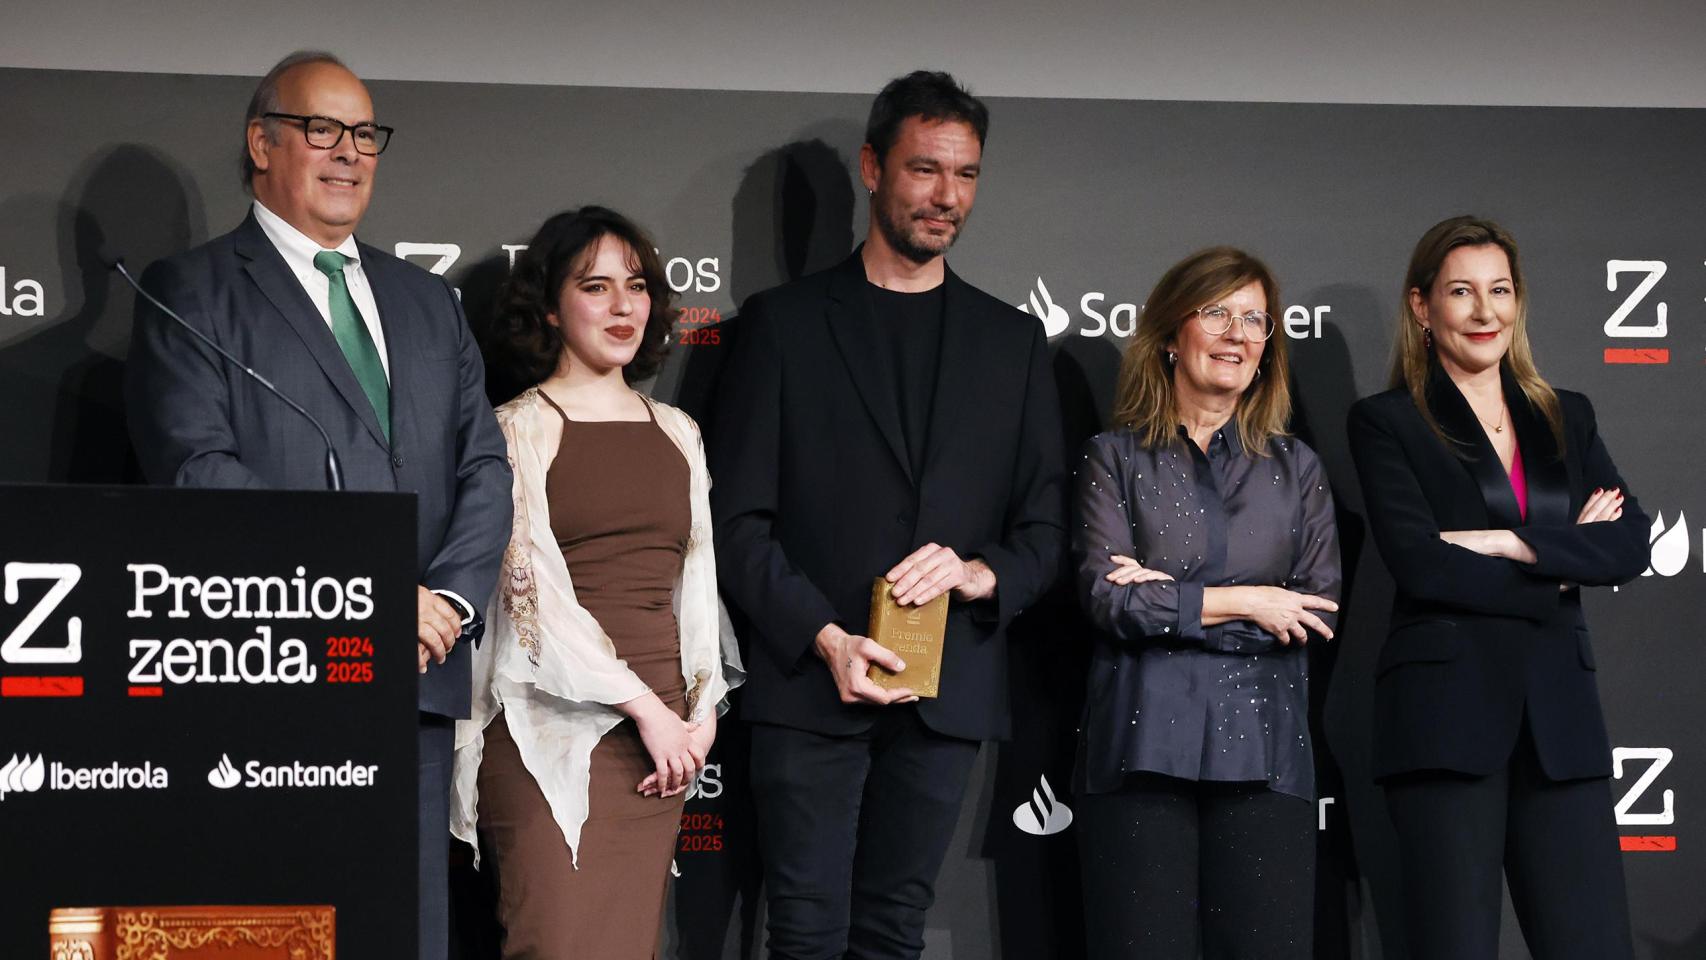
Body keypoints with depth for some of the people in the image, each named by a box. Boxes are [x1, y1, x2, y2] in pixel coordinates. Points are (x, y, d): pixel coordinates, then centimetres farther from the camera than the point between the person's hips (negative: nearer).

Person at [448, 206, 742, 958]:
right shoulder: (520, 429, 0)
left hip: (662, 734, 5)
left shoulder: (675, 433, 16)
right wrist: (645, 707, -11)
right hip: (552, 728, -5)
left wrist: (701, 711, 4)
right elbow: (533, 587, -8)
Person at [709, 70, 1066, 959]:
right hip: (811, 683, -2)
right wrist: (825, 638, -12)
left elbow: (1044, 528, 13)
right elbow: (737, 519, 0)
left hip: (947, 686, 3)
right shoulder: (784, 321, 5)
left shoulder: (1011, 341, 14)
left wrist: (982, 574, -9)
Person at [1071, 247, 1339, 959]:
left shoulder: (1295, 468, 16)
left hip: (1262, 754, 2)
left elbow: (1317, 614, 4)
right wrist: (1242, 602, -4)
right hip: (1143, 746, -2)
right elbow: (1108, 598, -4)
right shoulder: (1116, 458, 9)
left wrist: (1169, 604, -4)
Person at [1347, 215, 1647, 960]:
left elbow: (1630, 545, 3)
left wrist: (1512, 544, -9)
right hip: (1444, 712, -4)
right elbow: (1421, 563, -9)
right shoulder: (1386, 422, 5)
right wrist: (1561, 566, -5)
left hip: (1558, 714, 4)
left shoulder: (1568, 418, 18)